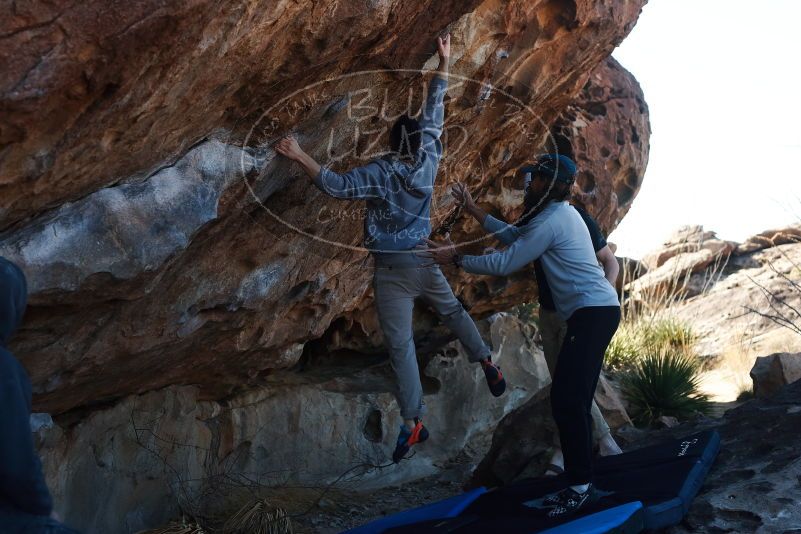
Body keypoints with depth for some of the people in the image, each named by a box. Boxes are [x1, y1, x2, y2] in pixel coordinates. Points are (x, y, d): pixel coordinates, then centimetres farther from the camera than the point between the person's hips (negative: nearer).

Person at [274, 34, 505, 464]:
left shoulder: (379, 173, -12)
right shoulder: (428, 161, -1)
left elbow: (338, 186, -24)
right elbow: (434, 112, 7)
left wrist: (301, 157, -26)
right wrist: (444, 62, 14)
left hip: (391, 268, -4)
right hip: (425, 261, 4)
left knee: (400, 343, 0)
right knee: (453, 312, 29)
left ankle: (413, 423, 2)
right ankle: (488, 366, 29)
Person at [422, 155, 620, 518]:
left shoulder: (550, 221, -14)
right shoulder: (560, 213, 18)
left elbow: (504, 263, -12)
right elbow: (514, 235, 27)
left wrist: (456, 259, -4)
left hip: (592, 313, -11)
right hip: (598, 311, 11)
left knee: (566, 400, -12)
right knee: (573, 401, 10)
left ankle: (580, 487, -7)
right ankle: (580, 485, 15)